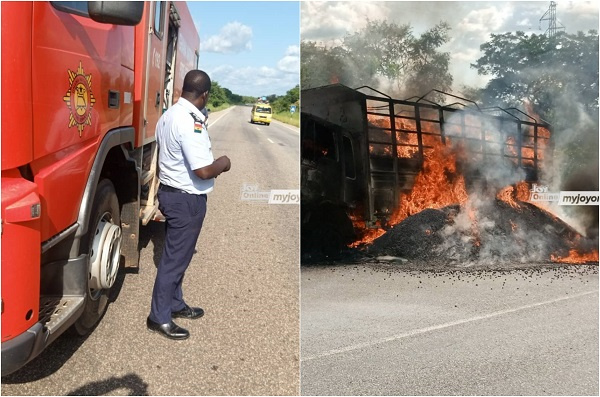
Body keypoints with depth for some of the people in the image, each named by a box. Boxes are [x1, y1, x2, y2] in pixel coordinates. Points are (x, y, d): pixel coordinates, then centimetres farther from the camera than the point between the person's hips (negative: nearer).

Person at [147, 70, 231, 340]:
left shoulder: (169, 115, 7)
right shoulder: (190, 122, -24)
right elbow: (203, 171, -27)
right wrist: (222, 163, -8)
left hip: (170, 192, 10)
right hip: (187, 199, -10)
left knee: (177, 254, 20)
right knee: (175, 258, 2)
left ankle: (175, 304, 35)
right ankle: (159, 317, 14)